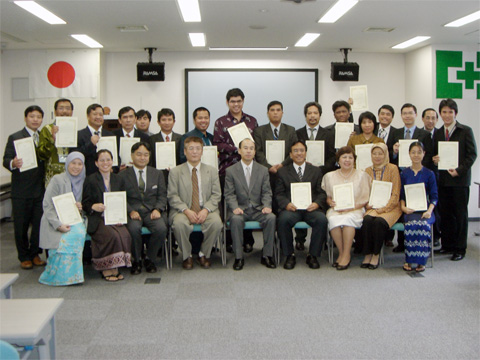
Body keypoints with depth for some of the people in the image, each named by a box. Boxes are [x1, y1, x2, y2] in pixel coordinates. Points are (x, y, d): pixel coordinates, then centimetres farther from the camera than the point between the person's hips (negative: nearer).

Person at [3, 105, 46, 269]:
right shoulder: (15, 138, 0)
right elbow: (6, 160, -8)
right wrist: (13, 163, -28)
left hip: (40, 188, 4)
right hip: (21, 190, -3)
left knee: (39, 223, 6)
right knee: (21, 225, 5)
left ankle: (35, 254, 21)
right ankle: (24, 257, 19)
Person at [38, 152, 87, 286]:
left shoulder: (82, 181, 13)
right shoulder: (57, 180, -3)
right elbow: (47, 205, -8)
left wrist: (80, 207, -5)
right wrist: (58, 225, -21)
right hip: (55, 221, -4)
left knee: (80, 232, -29)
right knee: (69, 236, -32)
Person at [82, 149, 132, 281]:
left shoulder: (118, 180, 16)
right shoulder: (90, 180, 5)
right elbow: (85, 203, 2)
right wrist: (94, 206, -21)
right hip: (97, 219, -3)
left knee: (125, 235, -27)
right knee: (112, 235, -31)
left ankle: (115, 267, -11)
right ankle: (106, 268, -14)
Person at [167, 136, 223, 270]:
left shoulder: (212, 171, 13)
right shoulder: (175, 172, 7)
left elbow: (216, 195, 5)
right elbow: (172, 196, -1)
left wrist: (206, 210, -14)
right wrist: (186, 211, -17)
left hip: (206, 210, 2)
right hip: (183, 210, -1)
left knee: (216, 222, -30)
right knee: (179, 223, -35)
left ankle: (203, 254, -4)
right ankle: (187, 255, -9)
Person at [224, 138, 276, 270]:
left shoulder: (263, 170, 12)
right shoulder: (231, 171, 6)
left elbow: (266, 192, 7)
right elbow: (229, 194, 0)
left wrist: (267, 206, -13)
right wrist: (235, 207, -19)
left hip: (258, 209, 2)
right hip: (239, 209, -2)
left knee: (271, 217, -28)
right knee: (236, 219, -35)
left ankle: (267, 255, -15)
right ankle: (238, 257, -22)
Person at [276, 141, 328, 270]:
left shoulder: (316, 171, 20)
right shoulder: (283, 172, 18)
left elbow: (322, 192, 11)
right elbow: (279, 194, 8)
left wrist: (317, 203, -11)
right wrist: (287, 204, -13)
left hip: (311, 208, 1)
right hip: (291, 208, 0)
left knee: (321, 219, -32)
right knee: (284, 219, -34)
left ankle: (313, 255, -13)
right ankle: (290, 255, -14)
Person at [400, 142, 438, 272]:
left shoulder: (429, 174, 8)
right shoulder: (405, 173, 12)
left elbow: (434, 196, 5)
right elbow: (401, 194, 11)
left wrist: (429, 211, -12)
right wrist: (403, 207, -8)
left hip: (425, 210, 0)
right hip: (409, 211, 0)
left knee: (423, 224, -33)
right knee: (412, 224, -33)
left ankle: (421, 261, -22)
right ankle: (409, 260, -23)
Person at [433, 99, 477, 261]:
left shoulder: (465, 131, -2)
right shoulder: (438, 133, 12)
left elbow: (472, 154, -5)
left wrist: (459, 170, -15)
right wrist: (434, 159, -5)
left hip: (460, 179, -4)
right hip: (443, 179, 4)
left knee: (460, 214, 2)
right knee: (445, 213, 7)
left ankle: (460, 248, 10)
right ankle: (447, 245, 19)